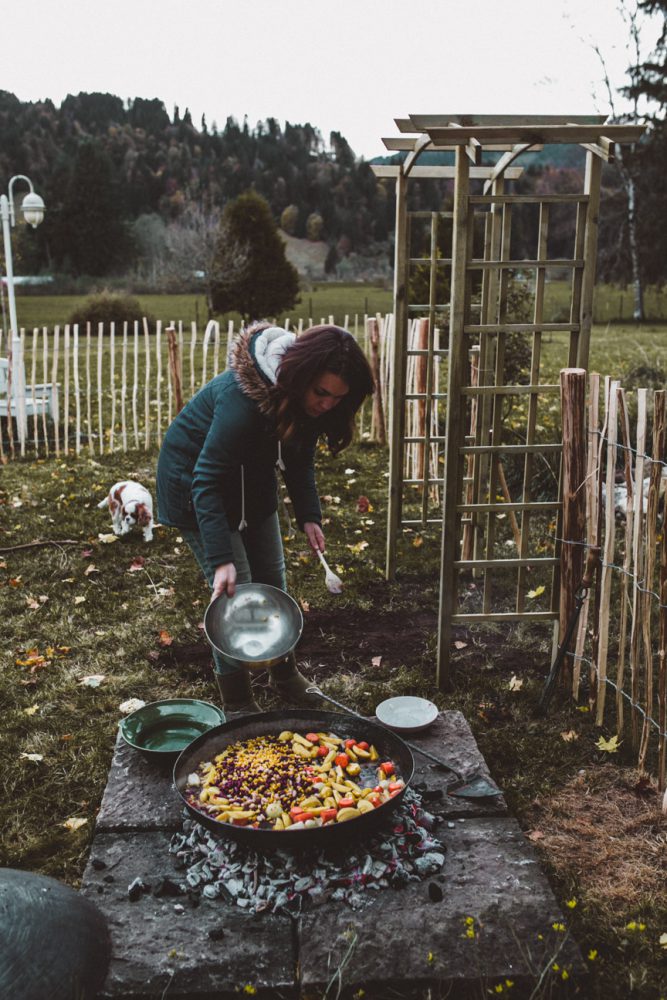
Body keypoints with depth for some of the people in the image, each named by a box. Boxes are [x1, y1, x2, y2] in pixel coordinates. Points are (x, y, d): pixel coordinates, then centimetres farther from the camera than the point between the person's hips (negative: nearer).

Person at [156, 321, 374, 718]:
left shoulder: (306, 400, -15)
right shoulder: (243, 398, -39)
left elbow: (300, 459, 0)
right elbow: (207, 481, -36)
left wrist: (310, 516, -14)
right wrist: (221, 559, -40)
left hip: (251, 478, 7)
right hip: (195, 478, -7)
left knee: (273, 582, 13)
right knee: (234, 592, -9)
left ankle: (286, 675, 33)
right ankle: (237, 706, 7)